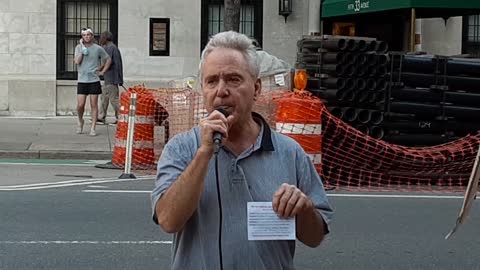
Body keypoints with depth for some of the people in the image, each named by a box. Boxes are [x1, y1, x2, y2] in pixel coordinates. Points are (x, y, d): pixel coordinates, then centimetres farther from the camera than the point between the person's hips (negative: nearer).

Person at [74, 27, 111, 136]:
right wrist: (82, 48, -10)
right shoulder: (78, 47, 4)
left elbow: (108, 60, 14)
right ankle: (80, 121, 25)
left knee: (94, 105, 0)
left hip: (94, 80, 0)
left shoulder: (98, 48, 2)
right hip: (82, 80, 0)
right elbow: (77, 62, -10)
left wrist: (102, 72, 5)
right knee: (80, 105, -4)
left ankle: (93, 128, 5)